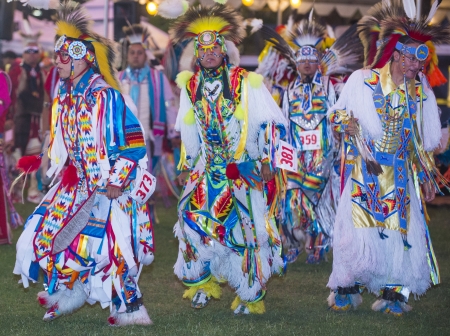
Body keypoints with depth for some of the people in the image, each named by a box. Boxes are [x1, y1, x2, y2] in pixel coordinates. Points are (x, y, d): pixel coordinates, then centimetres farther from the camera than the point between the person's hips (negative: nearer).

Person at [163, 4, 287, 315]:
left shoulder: (245, 82, -7)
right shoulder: (191, 85, 6)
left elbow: (272, 123, -3)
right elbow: (189, 131, 18)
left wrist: (267, 160, -7)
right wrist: (186, 165, 18)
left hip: (244, 169, -4)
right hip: (208, 169, 4)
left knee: (247, 225, -5)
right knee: (193, 214, -9)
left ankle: (252, 297, 7)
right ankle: (202, 281, 8)